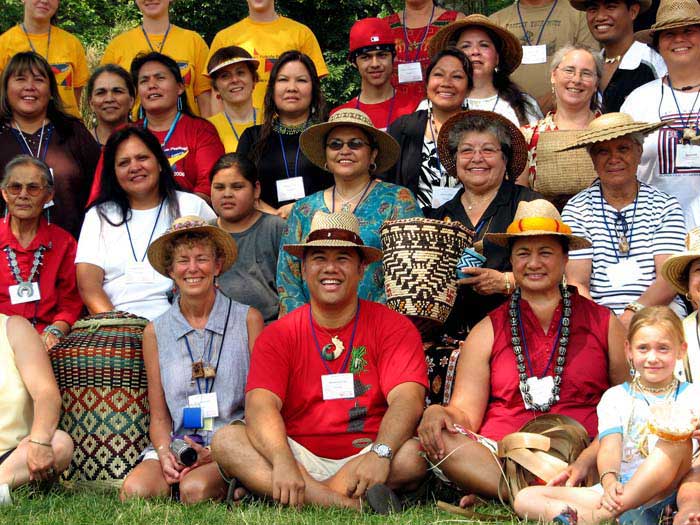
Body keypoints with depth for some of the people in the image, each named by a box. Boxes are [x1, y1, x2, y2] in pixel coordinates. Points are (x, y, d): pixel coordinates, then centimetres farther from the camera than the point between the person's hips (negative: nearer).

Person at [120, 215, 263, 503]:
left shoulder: (247, 320, 4)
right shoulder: (156, 332, 11)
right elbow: (159, 416, 12)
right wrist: (165, 454, -11)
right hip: (177, 444, 2)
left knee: (195, 489, -34)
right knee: (135, 490, -29)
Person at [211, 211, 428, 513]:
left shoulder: (392, 327, 4)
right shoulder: (277, 336, 7)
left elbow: (407, 400, -11)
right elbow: (261, 406, -10)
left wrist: (380, 454, -32)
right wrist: (283, 462, -31)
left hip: (363, 460, -2)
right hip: (300, 458, 2)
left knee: (414, 454, -31)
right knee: (226, 440, -24)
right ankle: (352, 506, -36)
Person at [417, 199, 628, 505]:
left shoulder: (603, 322, 14)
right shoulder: (488, 331, 16)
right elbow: (467, 413, 9)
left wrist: (590, 457, -14)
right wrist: (440, 414, -17)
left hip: (585, 453, 0)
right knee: (436, 440, -28)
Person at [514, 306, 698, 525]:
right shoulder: (615, 397, 16)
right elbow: (609, 447, 0)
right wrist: (609, 481, -23)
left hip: (666, 492, -2)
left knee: (678, 442, -31)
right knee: (525, 498, -13)